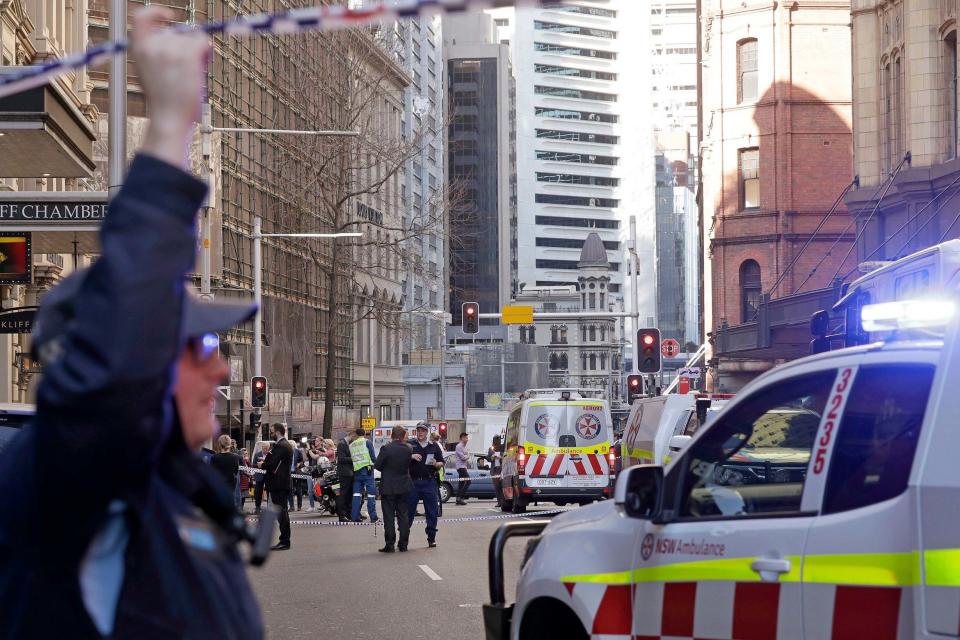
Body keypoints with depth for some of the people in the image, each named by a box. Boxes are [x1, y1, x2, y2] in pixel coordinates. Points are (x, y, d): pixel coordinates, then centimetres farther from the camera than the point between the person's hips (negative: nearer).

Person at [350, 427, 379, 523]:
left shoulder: (351, 445, 13)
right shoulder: (367, 442, 1)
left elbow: (350, 458, 12)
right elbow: (373, 457, -3)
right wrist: (376, 463, 15)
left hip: (356, 471, 4)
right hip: (367, 469, -4)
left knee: (357, 493, 6)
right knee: (371, 493, -2)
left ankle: (355, 517, 1)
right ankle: (373, 517, -6)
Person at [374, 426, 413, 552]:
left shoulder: (386, 449, -15)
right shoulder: (407, 449, -3)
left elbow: (377, 465, -9)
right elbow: (409, 465, 8)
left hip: (388, 488, -4)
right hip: (404, 487, 4)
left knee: (389, 517, 1)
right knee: (403, 515, 12)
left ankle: (389, 544, -1)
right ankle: (403, 543, 13)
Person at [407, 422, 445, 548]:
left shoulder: (434, 447, 12)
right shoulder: (410, 446, 8)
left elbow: (441, 464, 14)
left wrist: (436, 464, -7)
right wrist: (411, 456, -12)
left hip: (429, 482, 1)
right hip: (413, 482, -1)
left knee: (431, 511, 0)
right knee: (408, 510, 0)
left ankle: (431, 537, 7)